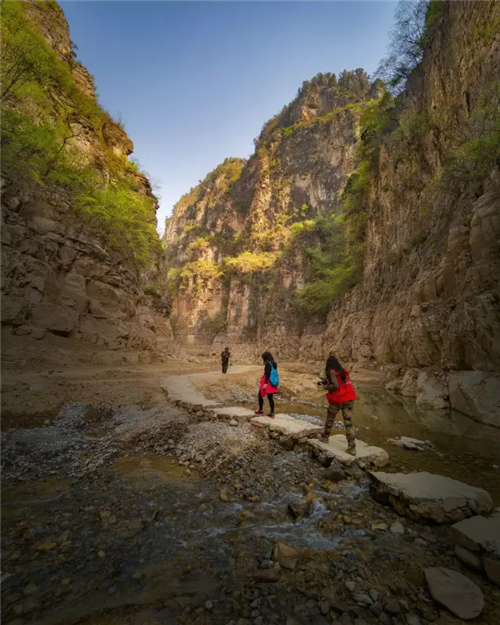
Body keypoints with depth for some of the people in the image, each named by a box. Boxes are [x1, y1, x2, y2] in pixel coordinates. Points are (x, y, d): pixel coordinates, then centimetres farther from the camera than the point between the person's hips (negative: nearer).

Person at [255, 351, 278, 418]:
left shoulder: (268, 363, -13)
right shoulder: (274, 363, 9)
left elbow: (267, 374, -21)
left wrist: (265, 383, -24)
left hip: (267, 382, -7)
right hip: (273, 383, 7)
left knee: (260, 395, 11)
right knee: (270, 398, 12)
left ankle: (260, 410, 20)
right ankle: (272, 413, 11)